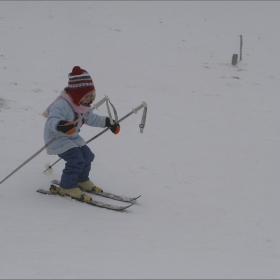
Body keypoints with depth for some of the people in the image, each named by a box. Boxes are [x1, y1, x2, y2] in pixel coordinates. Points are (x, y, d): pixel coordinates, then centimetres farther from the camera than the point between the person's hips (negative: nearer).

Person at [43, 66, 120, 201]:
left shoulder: (82, 105, 3)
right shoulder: (61, 105, -29)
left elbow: (90, 118, 20)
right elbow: (52, 121, -42)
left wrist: (108, 122, 19)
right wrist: (61, 125, -63)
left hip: (73, 137, 10)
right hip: (57, 138, -10)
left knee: (87, 156, 11)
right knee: (76, 160, -22)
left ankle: (81, 180, 35)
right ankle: (67, 187, -6)